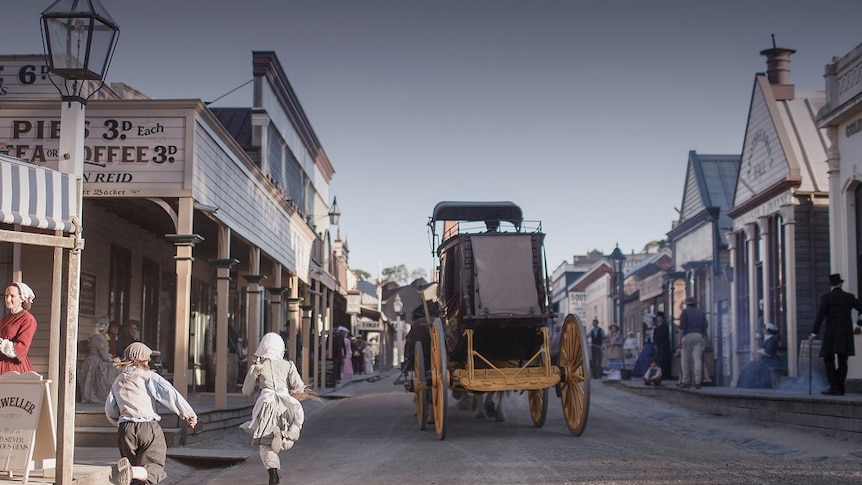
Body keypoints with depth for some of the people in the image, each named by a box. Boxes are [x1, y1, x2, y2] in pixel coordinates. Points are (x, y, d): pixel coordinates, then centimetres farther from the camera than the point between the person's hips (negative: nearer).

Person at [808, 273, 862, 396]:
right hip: (846, 335, 4)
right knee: (842, 361, 9)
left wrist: (814, 333, -12)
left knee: (829, 360, 0)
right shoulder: (850, 297, 8)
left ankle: (834, 388, -10)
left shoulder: (826, 298, -4)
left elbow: (820, 316, -11)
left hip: (831, 335, -4)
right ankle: (840, 388, 6)